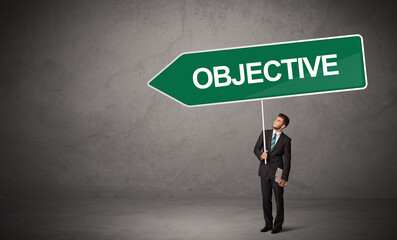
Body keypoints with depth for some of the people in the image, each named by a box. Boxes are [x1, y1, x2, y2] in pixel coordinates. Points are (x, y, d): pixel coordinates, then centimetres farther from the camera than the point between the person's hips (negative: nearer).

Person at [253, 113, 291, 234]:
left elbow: (287, 160, -5)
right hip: (264, 171, 3)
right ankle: (268, 224, 20)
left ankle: (278, 225, 15)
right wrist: (260, 155, -16)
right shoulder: (265, 133, 5)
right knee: (266, 199, 8)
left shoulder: (286, 140, -4)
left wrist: (284, 178, -12)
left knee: (279, 199, 3)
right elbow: (256, 148, 9)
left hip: (277, 172, -3)